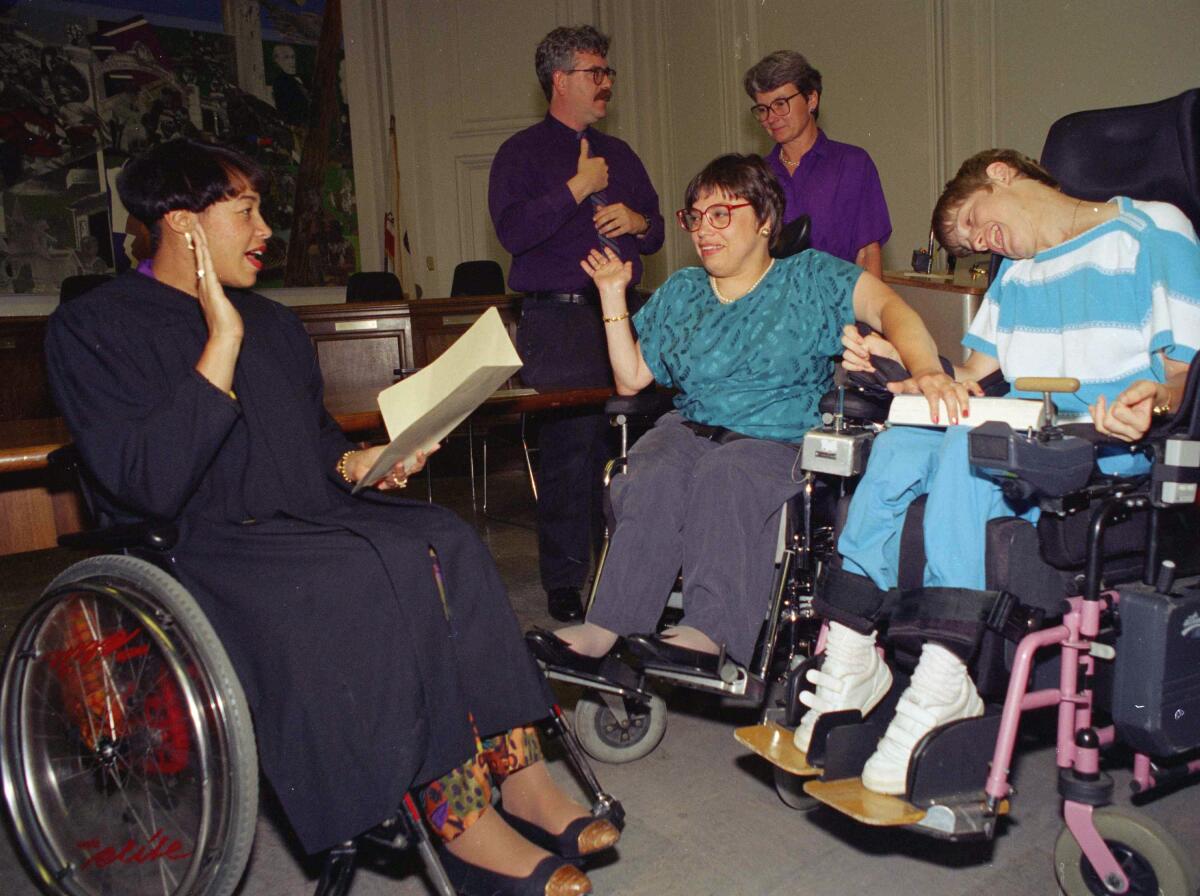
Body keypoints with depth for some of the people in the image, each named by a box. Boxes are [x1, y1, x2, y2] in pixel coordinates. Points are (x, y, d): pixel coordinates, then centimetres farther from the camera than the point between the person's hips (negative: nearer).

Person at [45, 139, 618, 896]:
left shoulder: (274, 323, 20)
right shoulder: (93, 329, -3)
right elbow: (150, 486, -17)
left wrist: (358, 463, 7)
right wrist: (221, 344, -17)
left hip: (315, 522, 6)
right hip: (208, 546, -6)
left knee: (445, 543, -23)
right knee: (377, 578, -32)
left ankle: (518, 771, -21)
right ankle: (461, 819, -24)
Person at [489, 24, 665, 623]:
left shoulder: (619, 155, 21)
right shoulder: (522, 154, 3)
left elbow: (654, 233, 25)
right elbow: (513, 231, -13)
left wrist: (639, 221, 3)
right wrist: (577, 188, -11)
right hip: (557, 321, -5)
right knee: (569, 448, -7)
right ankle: (564, 583, 5)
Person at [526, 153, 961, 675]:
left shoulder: (810, 279, 8)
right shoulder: (680, 293, 21)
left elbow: (887, 306, -10)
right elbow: (630, 379, 19)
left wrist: (924, 371, -30)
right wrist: (613, 296, 12)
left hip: (778, 439, -3)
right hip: (690, 428, 3)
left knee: (724, 473, -37)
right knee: (653, 479, -31)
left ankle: (708, 630, -43)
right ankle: (604, 630, -38)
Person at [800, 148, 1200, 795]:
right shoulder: (1016, 270, 26)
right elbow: (972, 376, 19)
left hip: (1111, 451, -5)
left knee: (968, 446, -36)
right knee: (899, 445, -26)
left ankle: (941, 682, -37)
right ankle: (848, 658, -26)